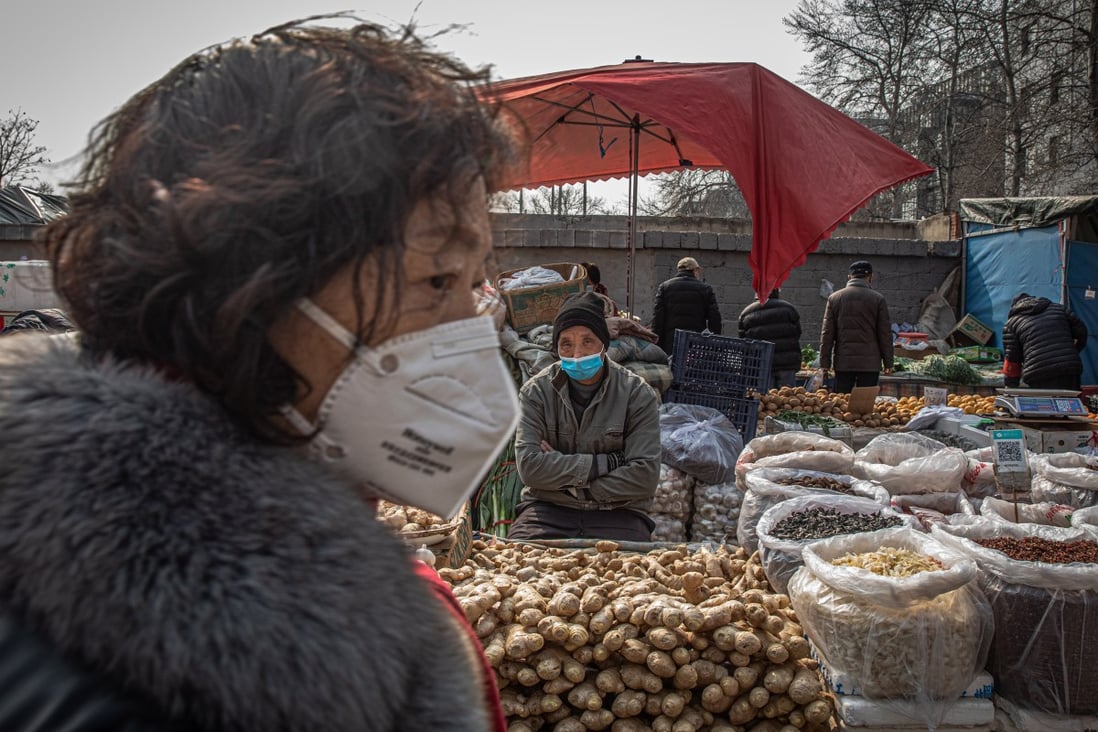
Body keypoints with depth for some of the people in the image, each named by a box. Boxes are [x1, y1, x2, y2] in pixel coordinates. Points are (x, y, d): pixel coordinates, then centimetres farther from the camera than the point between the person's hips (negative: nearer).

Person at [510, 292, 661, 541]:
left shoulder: (638, 394, -1)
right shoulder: (536, 391, 2)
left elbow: (645, 477, -9)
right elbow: (529, 466, -10)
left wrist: (565, 480, -9)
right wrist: (606, 463, -12)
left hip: (617, 512, 0)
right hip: (547, 510, 0)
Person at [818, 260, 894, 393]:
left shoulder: (834, 297, 4)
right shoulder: (878, 299, -1)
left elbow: (827, 333, 3)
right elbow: (885, 333, 1)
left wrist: (824, 362, 7)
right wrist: (888, 363, 7)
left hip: (843, 362, 2)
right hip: (869, 362, -2)